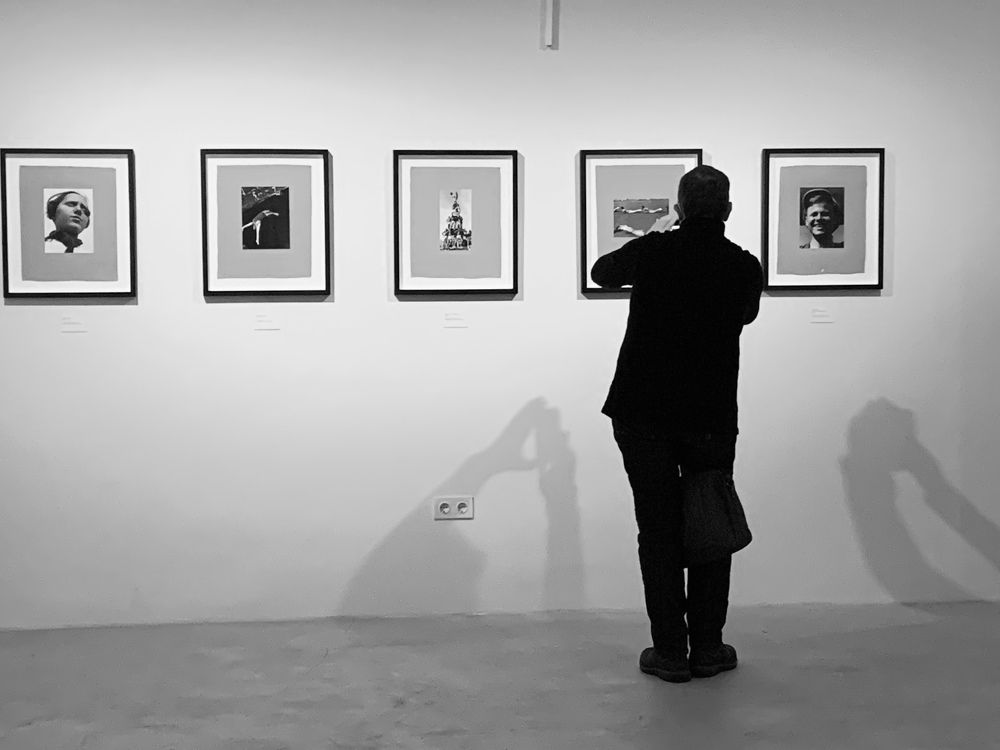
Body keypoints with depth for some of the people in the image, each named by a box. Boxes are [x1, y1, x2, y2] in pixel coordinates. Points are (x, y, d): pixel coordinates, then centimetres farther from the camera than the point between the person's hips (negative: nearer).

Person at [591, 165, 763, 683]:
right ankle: (707, 648, 16)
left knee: (658, 531, 6)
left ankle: (669, 652, 9)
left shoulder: (652, 251, -4)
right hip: (712, 417, 1)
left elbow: (601, 272, 16)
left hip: (641, 413, 0)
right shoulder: (744, 267, -1)